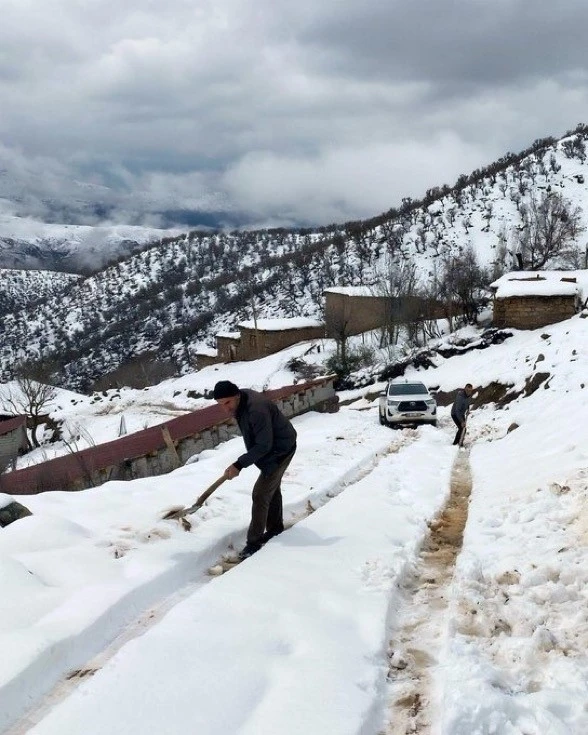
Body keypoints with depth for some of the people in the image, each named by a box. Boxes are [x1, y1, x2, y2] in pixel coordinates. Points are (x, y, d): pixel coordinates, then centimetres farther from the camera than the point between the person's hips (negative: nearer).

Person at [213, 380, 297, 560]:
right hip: (272, 449, 10)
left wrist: (239, 465, -31)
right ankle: (275, 528, 41)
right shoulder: (242, 399, -8)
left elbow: (264, 446, -33)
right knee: (272, 489, 23)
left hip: (280, 451, -10)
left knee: (260, 495, -8)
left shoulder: (256, 410, -37)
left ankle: (254, 542, 2)